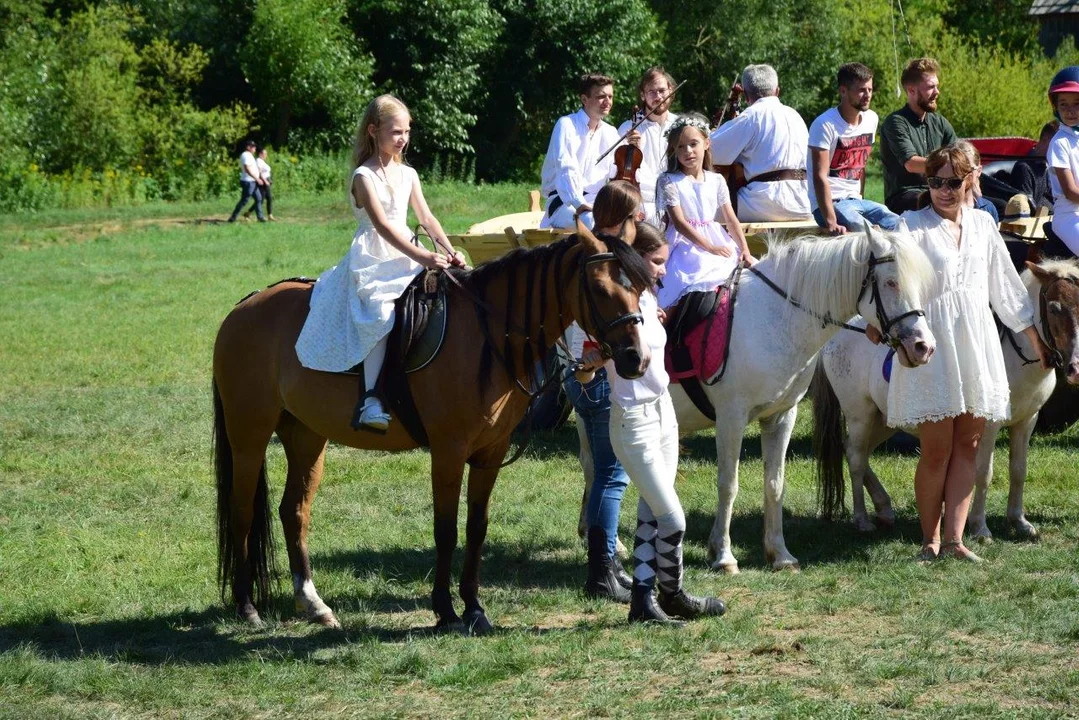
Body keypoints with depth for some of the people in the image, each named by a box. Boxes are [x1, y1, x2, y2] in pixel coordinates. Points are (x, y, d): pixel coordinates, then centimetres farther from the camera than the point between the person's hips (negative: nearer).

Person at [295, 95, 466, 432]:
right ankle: (370, 401, -39)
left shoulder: (407, 174, 15)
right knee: (381, 314, -31)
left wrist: (449, 252, -8)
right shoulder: (365, 176, -7)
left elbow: (426, 218, 10)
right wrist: (422, 257, -26)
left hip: (405, 258, 7)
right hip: (372, 261, -7)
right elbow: (382, 225, -18)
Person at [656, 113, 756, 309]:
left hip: (718, 242, 5)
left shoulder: (716, 181, 12)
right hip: (686, 245, -5)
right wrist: (710, 247, -16)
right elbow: (679, 223, -10)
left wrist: (744, 250, -4)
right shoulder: (669, 181, -2)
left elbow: (731, 220, 10)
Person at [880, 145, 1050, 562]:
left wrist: (1037, 338, 21)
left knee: (967, 446, 3)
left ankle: (954, 538, 5)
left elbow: (1005, 286, 20)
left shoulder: (982, 225, 12)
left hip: (977, 347, 4)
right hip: (932, 346, -4)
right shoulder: (912, 226, -2)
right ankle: (930, 539, 9)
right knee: (936, 450, -3)